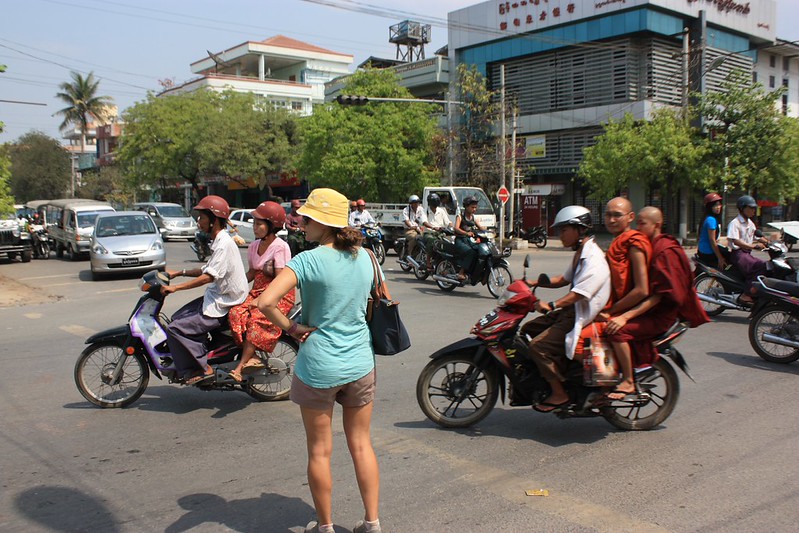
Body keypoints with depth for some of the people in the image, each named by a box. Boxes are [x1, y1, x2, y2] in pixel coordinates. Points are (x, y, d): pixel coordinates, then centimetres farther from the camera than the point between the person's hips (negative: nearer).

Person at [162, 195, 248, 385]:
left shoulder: (224, 244, -20)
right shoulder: (219, 241, 13)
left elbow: (209, 277, -26)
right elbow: (207, 270, 20)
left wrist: (176, 287, -24)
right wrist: (179, 273, 14)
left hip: (221, 306, -11)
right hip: (216, 297, 11)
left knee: (175, 328, -14)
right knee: (177, 318, 14)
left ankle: (201, 369, -7)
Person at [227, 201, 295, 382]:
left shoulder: (280, 247, -12)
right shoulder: (254, 246, 10)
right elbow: (252, 272, 16)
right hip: (258, 290, 7)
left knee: (257, 321, -29)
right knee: (236, 314, -21)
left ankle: (239, 367, -26)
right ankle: (252, 357, -19)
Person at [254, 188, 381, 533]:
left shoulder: (308, 261, -16)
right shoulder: (364, 257, 1)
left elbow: (265, 302, -27)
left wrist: (291, 328, -12)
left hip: (319, 365, -5)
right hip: (360, 362, 5)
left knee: (320, 451, 11)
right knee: (361, 444, 16)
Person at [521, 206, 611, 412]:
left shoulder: (594, 260, -20)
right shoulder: (580, 253, 13)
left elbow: (578, 294, -29)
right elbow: (565, 279, 22)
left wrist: (551, 305, -38)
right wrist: (535, 283, 14)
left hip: (582, 318, -11)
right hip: (570, 311, 11)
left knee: (539, 346, -21)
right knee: (527, 330, 12)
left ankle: (559, 394, -9)